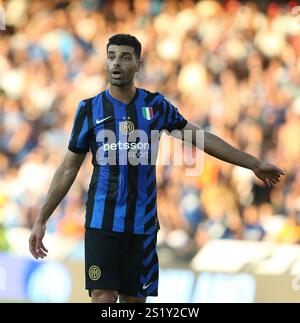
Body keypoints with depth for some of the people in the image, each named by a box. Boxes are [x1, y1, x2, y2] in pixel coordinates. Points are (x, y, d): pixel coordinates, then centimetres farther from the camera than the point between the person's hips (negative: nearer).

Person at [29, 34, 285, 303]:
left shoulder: (155, 105, 5)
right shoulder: (90, 109, 1)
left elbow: (201, 138, 12)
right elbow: (68, 169, 6)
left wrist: (255, 164, 14)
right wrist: (41, 220, 3)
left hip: (142, 222, 2)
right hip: (102, 220, -2)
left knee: (135, 299, 3)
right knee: (103, 297, -13)